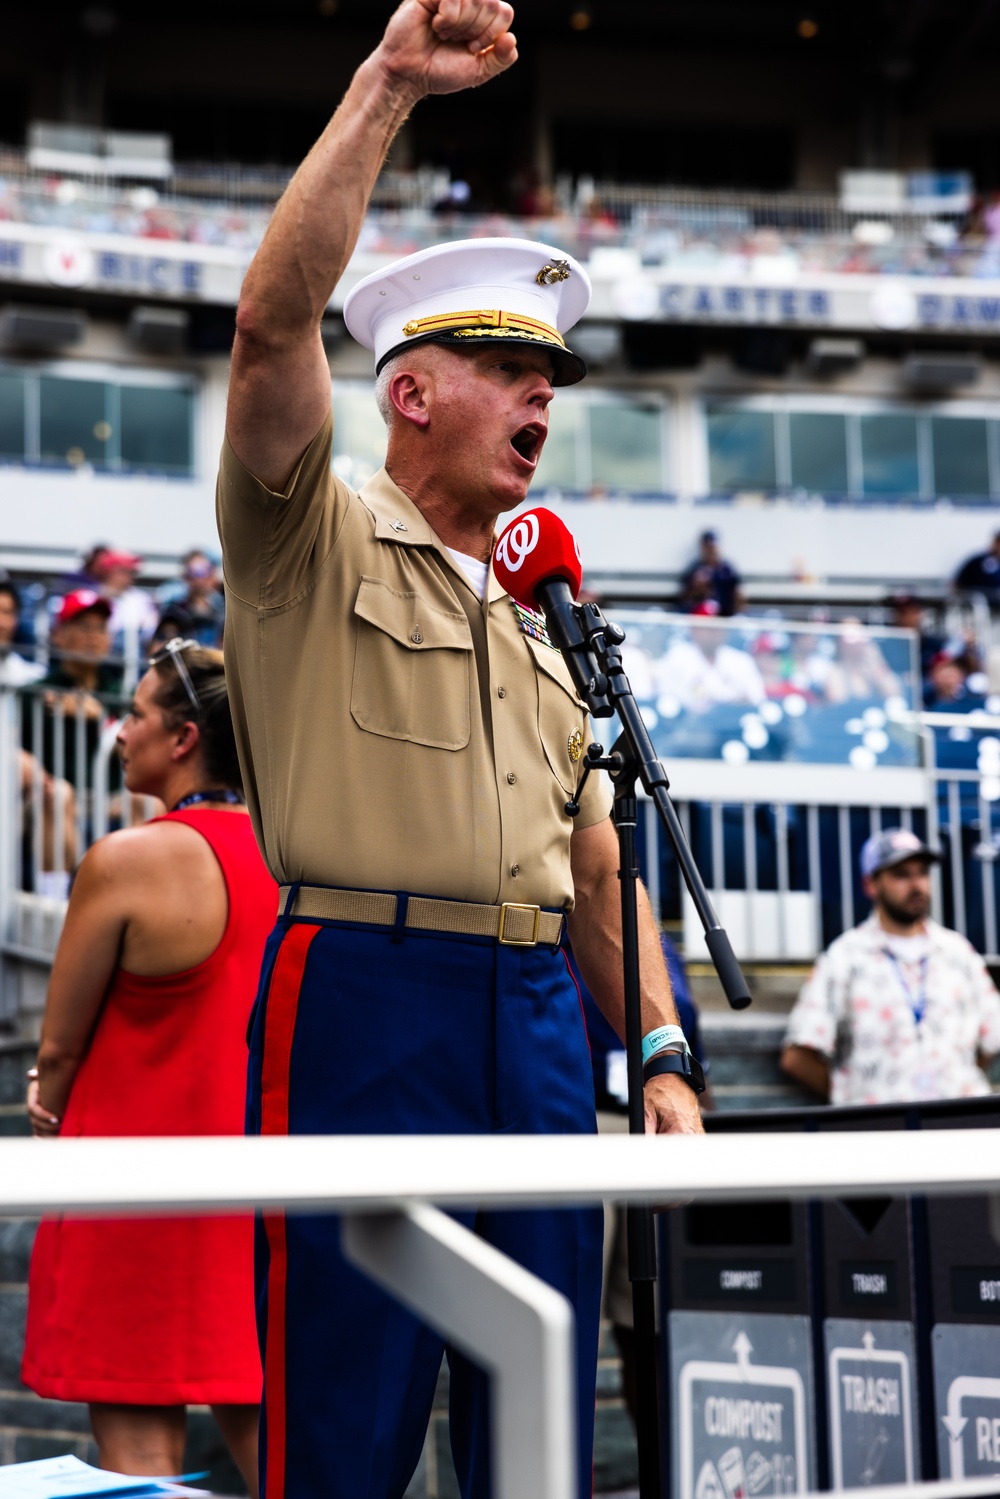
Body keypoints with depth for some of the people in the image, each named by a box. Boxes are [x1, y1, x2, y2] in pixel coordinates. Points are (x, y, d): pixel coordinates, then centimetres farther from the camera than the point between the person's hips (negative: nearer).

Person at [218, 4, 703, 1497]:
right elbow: (274, 319, -12)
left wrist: (663, 1052, 11)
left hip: (539, 1012, 6)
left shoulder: (539, 626, 22)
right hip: (364, 994, -6)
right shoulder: (314, 546, 4)